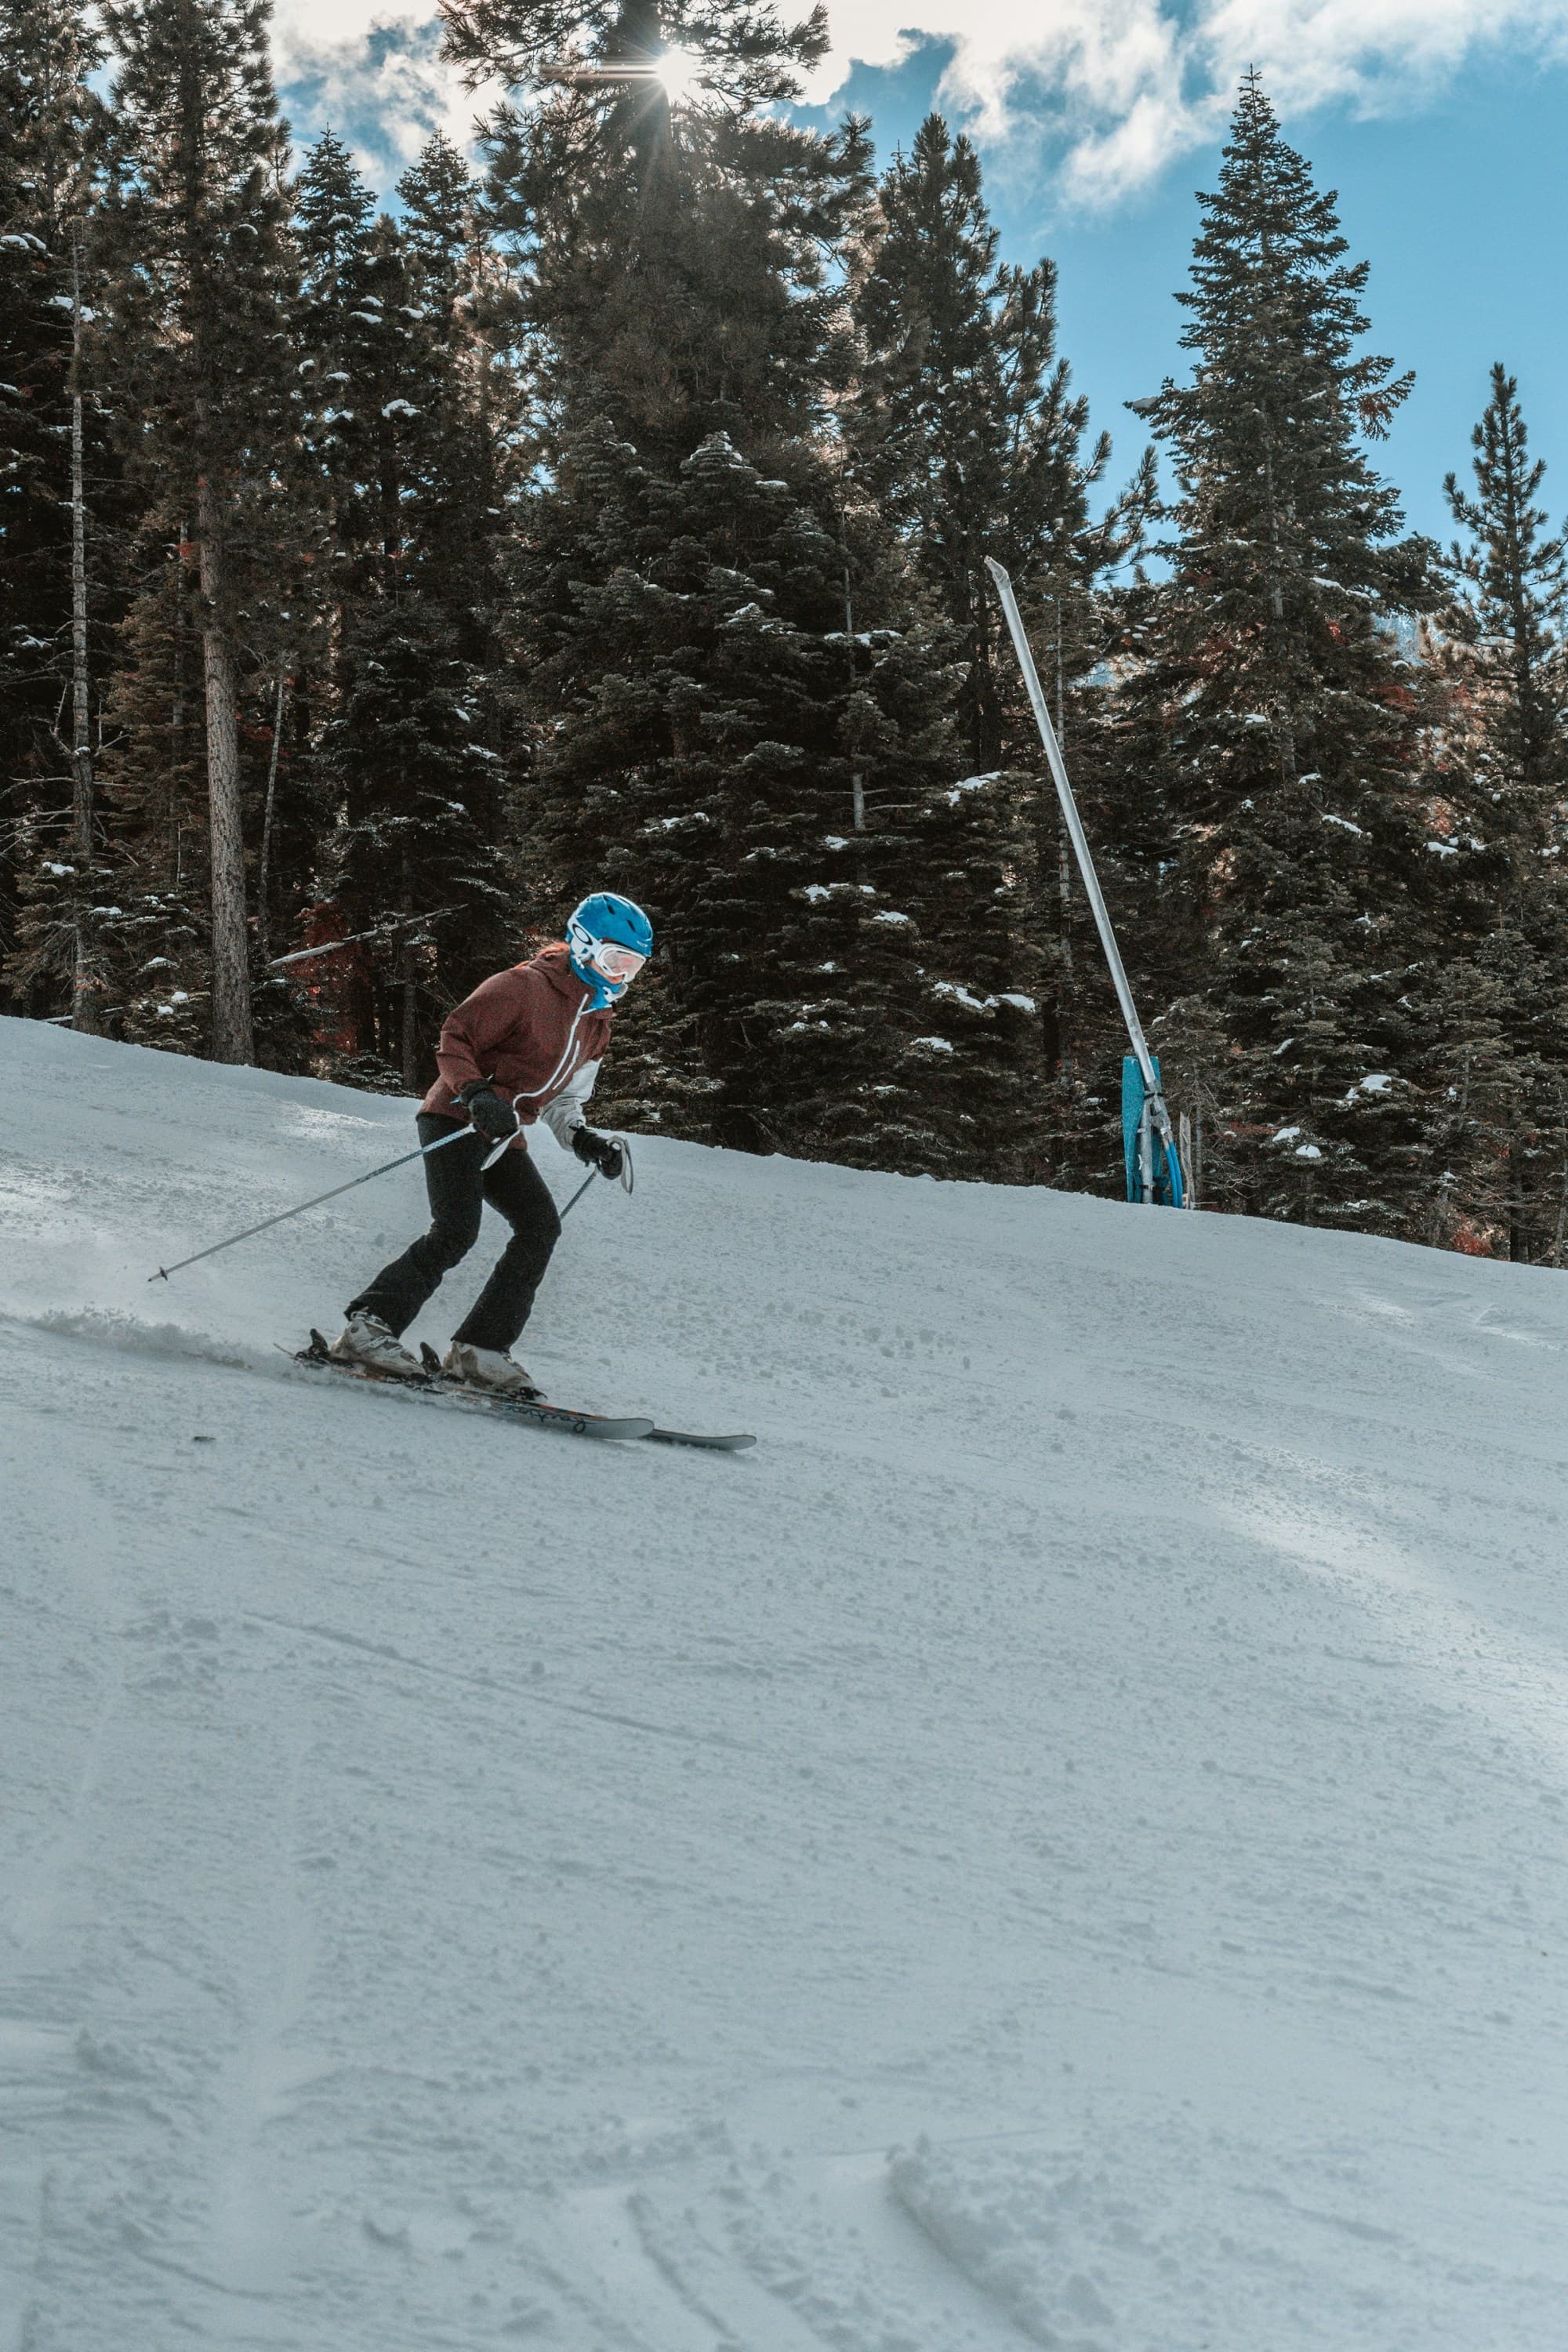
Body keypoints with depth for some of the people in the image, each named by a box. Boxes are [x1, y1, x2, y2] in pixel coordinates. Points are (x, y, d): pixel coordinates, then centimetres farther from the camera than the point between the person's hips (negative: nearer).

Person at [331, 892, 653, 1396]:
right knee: (456, 1232, -22)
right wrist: (477, 1094, -28)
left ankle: (479, 1348, -8)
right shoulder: (526, 986, -10)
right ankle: (369, 1325, -17)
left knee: (540, 1226, -10)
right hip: (456, 1121, -8)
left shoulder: (598, 1021, 16)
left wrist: (583, 1139, 3)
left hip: (504, 1140, 8)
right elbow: (454, 1038, -12)